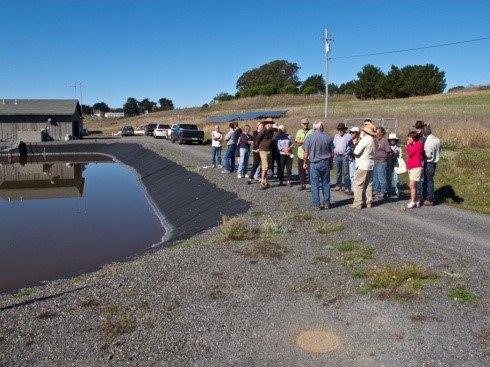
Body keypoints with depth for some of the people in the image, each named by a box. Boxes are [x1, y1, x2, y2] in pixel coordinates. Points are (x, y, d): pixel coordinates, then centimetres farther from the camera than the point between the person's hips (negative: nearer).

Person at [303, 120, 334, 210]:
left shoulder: (309, 137, -6)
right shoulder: (328, 138, 2)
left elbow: (306, 152, -5)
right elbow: (332, 153, 8)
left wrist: (305, 162, 8)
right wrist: (330, 163, 20)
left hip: (314, 164, -3)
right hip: (326, 163, 3)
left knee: (315, 184, 3)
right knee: (326, 183, 11)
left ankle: (317, 204, 5)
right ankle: (327, 203, 16)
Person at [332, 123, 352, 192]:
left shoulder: (348, 136, -2)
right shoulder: (336, 136, 15)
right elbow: (334, 145, 21)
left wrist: (347, 154, -11)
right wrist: (334, 152, 7)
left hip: (344, 156, -5)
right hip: (337, 156, 5)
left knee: (345, 172, -7)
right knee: (338, 172, 12)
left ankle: (347, 186, -4)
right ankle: (338, 185, 20)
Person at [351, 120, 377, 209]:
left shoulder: (364, 140, -16)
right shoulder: (373, 141, 11)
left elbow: (356, 152, -19)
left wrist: (354, 152, 4)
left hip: (363, 165, -8)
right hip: (371, 165, 8)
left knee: (358, 184, -3)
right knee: (368, 184, 13)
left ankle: (357, 203, -3)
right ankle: (368, 202, 18)